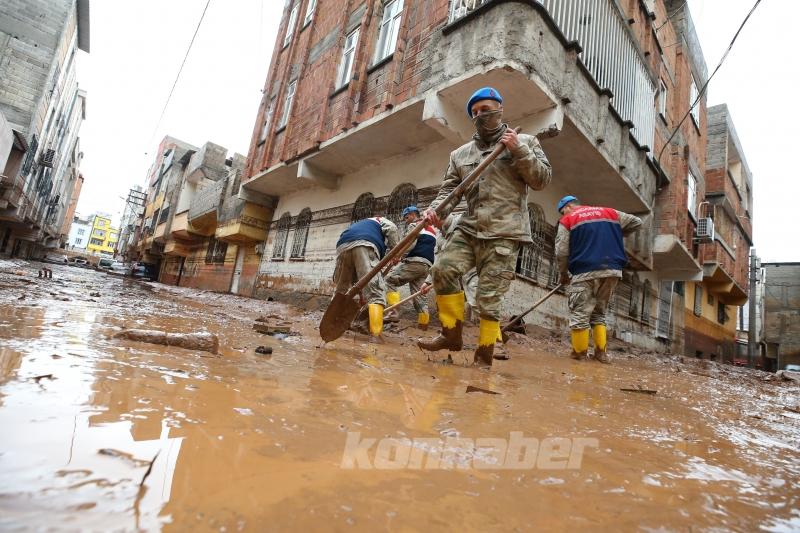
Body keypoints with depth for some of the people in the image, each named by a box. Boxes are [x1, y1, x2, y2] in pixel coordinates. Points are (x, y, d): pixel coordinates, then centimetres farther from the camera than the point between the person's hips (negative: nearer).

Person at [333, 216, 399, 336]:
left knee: (341, 290, 21)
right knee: (375, 290, -11)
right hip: (365, 245, -6)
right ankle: (375, 333, -22)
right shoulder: (380, 221, 35)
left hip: (343, 247, 6)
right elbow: (391, 228, 5)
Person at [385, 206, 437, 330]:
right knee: (420, 295, 6)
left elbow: (411, 244, -12)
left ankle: (393, 311, -16)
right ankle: (423, 324, 3)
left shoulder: (414, 224, 5)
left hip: (415, 261, -8)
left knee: (390, 279, -4)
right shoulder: (431, 228, 31)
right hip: (427, 265, 8)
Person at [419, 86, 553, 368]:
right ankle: (452, 333, 0)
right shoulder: (460, 154, 18)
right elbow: (449, 189, 10)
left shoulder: (525, 141, 11)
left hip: (504, 233, -3)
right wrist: (435, 209, -11)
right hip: (468, 229, 4)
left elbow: (542, 180, 3)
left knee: (489, 295, -6)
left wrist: (519, 151, -7)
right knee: (443, 268, -16)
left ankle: (484, 355, 9)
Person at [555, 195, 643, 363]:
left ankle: (579, 353, 2)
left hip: (585, 272, -5)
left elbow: (561, 252, -1)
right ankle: (601, 352, 13)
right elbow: (637, 222, 28)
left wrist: (564, 274, 12)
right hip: (612, 270, 5)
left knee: (580, 315, 0)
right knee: (599, 313, 16)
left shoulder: (567, 220, 6)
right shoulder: (609, 212, 20)